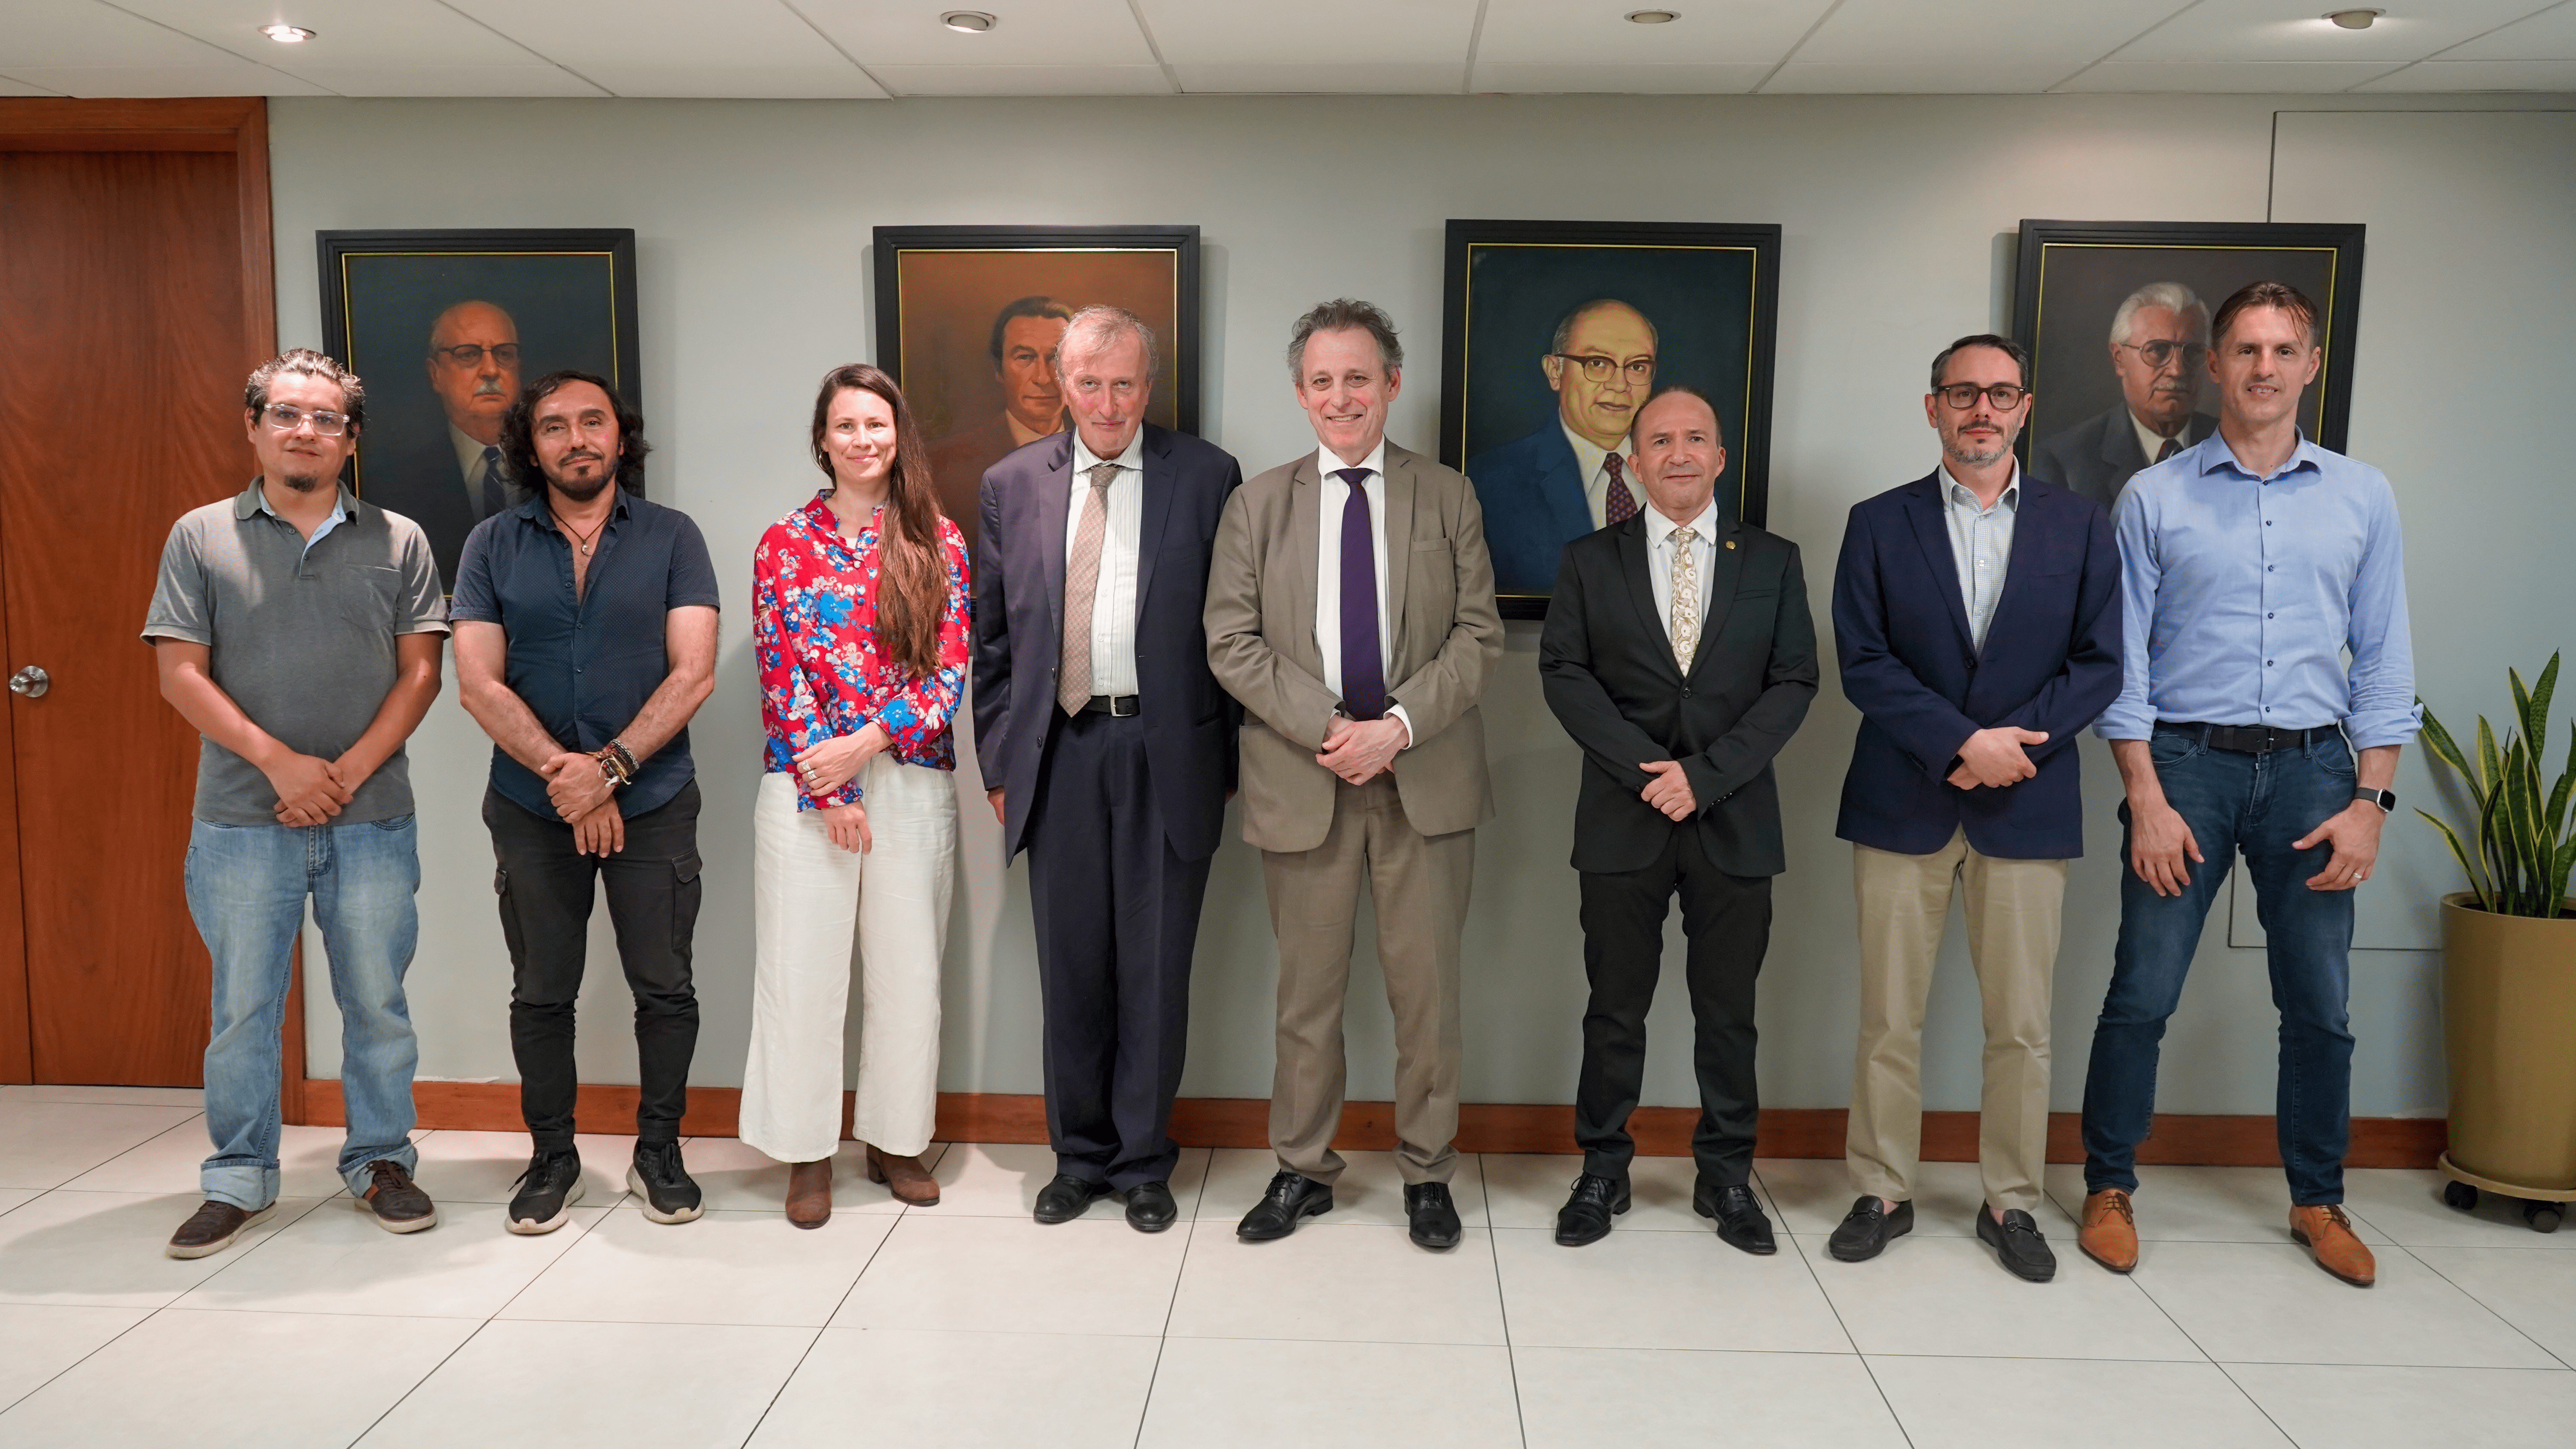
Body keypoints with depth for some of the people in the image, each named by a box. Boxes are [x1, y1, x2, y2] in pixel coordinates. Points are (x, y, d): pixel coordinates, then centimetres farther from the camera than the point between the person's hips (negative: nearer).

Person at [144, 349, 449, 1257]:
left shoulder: (397, 541, 6)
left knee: (377, 1002, 7)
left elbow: (420, 672, 2)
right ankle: (240, 1181, 21)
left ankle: (381, 1162, 22)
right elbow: (180, 673, -1)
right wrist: (282, 763, -12)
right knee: (243, 1006, 7)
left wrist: (348, 773, -10)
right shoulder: (201, 537, 5)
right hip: (241, 823, 0)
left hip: (374, 822, 0)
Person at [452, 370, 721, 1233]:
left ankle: (659, 1152, 21)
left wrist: (611, 767, -17)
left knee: (664, 988, 5)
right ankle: (551, 1157, 24)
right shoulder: (493, 546, 4)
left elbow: (693, 673, -8)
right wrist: (562, 772, -14)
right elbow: (478, 683, -3)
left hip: (652, 803, -1)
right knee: (541, 993, 9)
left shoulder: (671, 538, 0)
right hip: (531, 808, 1)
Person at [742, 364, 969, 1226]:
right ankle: (808, 1153, 19)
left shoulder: (938, 542, 4)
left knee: (908, 968, 8)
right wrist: (829, 791, -9)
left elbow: (950, 672, -2)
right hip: (805, 785, 0)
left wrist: (863, 742, -13)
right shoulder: (784, 545, 3)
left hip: (913, 780, 1)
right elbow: (780, 677, -1)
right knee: (800, 969, 4)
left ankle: (896, 1141, 24)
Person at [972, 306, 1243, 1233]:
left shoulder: (1207, 478, 1)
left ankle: (1143, 1164, 23)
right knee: (1071, 973, 10)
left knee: (1156, 973, 6)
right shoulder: (1013, 485, 8)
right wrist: (997, 764, 7)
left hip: (1167, 755, -2)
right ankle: (1080, 1159, 26)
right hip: (1058, 755, 2)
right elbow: (992, 637, 11)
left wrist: (1229, 761, -1)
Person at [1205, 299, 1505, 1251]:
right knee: (1307, 992, 10)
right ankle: (1303, 1171, 24)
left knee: (1427, 989, 6)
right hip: (1302, 781, 0)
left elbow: (1477, 637, 0)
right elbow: (1232, 643, -1)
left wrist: (1398, 725, -15)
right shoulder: (1258, 505, 7)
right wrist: (1326, 727, -13)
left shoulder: (1448, 499, 6)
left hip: (1425, 778, 0)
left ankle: (1427, 1174, 22)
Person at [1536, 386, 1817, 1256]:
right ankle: (1603, 1172, 19)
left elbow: (1793, 683, 0)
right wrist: (1648, 769, -13)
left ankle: (1726, 1176, 22)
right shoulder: (1590, 561, 6)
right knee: (1616, 1010, 7)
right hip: (1623, 821, 0)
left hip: (1735, 820, 1)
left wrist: (1706, 774, -12)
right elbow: (1564, 673, -2)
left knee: (1728, 1012, 9)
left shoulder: (1773, 562, 7)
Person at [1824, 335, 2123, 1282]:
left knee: (2021, 1025, 7)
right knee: (1889, 1019, 5)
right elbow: (1863, 663, -4)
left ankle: (2012, 1203, 22)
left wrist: (2014, 744, -13)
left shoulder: (2080, 526, 7)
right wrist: (1962, 742, -15)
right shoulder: (1879, 524, 4)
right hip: (1901, 803, -1)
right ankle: (1882, 1193, 19)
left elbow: (2099, 664, 2)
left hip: (2028, 806, 1)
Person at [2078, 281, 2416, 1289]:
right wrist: (2147, 800, -8)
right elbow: (2124, 659, -1)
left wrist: (2371, 800, -1)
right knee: (2141, 994, 0)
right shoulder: (2155, 498, 2)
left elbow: (2384, 659, 7)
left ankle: (2318, 1202, 25)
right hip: (2185, 761, -2)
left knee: (2321, 1005, 9)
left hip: (2312, 767, 2)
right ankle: (2109, 1189, 15)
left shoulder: (2362, 497, 8)